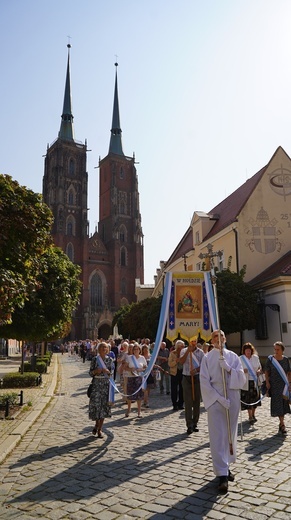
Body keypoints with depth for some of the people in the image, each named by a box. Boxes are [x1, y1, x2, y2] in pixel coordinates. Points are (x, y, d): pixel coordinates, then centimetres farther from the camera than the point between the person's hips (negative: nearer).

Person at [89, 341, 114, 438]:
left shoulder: (110, 360, 5)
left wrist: (107, 371, -14)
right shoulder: (94, 359, 1)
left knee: (104, 405, 1)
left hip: (106, 384, 1)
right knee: (95, 404, -4)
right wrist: (96, 371, -17)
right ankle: (97, 424, 24)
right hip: (96, 384, -1)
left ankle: (99, 429, 14)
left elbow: (112, 372, 6)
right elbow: (90, 372, 3)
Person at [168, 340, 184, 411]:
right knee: (174, 389, 0)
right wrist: (176, 361, -20)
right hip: (175, 373, -2)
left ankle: (180, 404, 17)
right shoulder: (172, 353, -2)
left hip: (182, 372, 2)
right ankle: (174, 404, 10)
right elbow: (170, 364, -6)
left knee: (182, 388, 4)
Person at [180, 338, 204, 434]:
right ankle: (189, 426, -2)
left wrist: (196, 370, -18)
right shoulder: (184, 351, 3)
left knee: (197, 402, 7)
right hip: (187, 378, -1)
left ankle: (195, 424, 19)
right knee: (188, 402, -4)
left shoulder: (200, 352, 4)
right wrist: (188, 351, -19)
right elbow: (181, 361, -13)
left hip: (197, 377, 1)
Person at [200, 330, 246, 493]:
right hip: (215, 400, -3)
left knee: (230, 434, 12)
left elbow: (242, 378, 1)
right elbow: (204, 382, -6)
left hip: (233, 399, 3)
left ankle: (226, 466, 29)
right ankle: (222, 475, -4)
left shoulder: (233, 357, 7)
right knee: (218, 436, -6)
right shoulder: (207, 358, -1)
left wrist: (229, 368, -16)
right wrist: (219, 399, -13)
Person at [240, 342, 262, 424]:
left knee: (255, 398, 10)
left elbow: (260, 367, 13)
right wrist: (242, 371, -23)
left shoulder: (256, 358, 3)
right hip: (245, 382, -3)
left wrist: (259, 371, -8)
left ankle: (253, 414, 29)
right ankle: (250, 417, 8)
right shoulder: (241, 358, -6)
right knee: (248, 399, -3)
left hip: (254, 381, 3)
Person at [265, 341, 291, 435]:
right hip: (274, 385, -2)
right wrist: (267, 382, -7)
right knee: (278, 404, -5)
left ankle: (281, 423, 20)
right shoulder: (270, 359, -4)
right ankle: (282, 425, -1)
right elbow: (266, 372, 1)